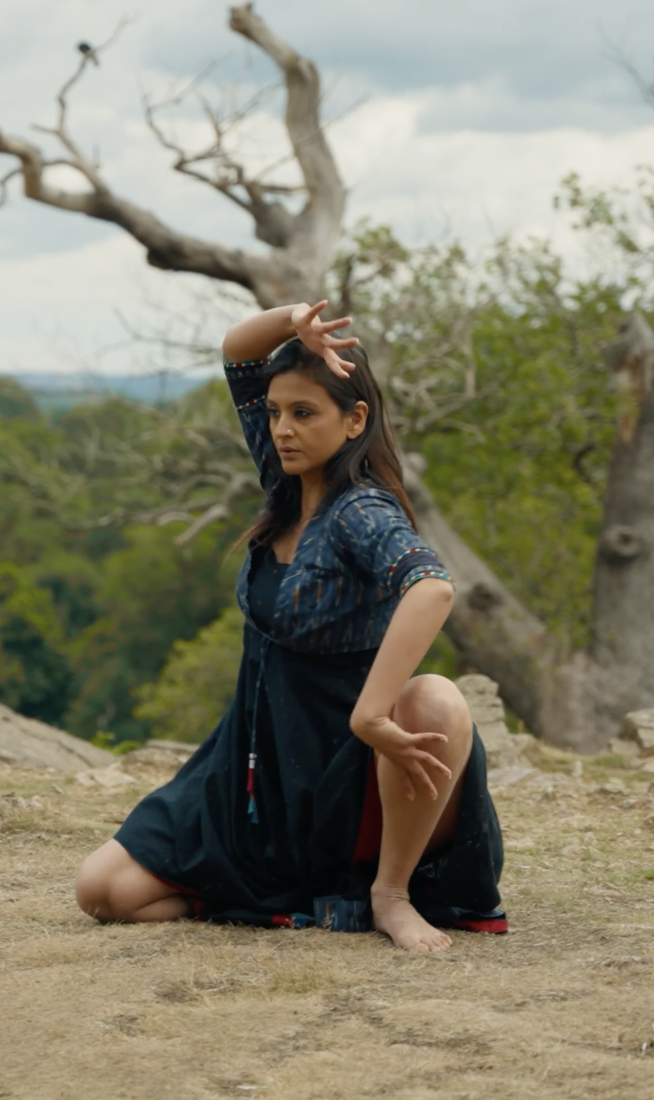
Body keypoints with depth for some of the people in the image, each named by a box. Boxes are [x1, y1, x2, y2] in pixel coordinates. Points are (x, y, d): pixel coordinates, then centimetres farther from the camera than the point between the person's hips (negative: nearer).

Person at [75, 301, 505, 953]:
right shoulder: (287, 489, 3)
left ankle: (390, 892, -15)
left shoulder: (363, 512, -18)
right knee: (104, 890, -5)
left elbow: (432, 587, -40)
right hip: (263, 768, 7)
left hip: (345, 775, -7)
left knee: (437, 705, -39)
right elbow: (237, 353, 8)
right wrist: (294, 322, -13)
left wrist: (371, 715, -45)